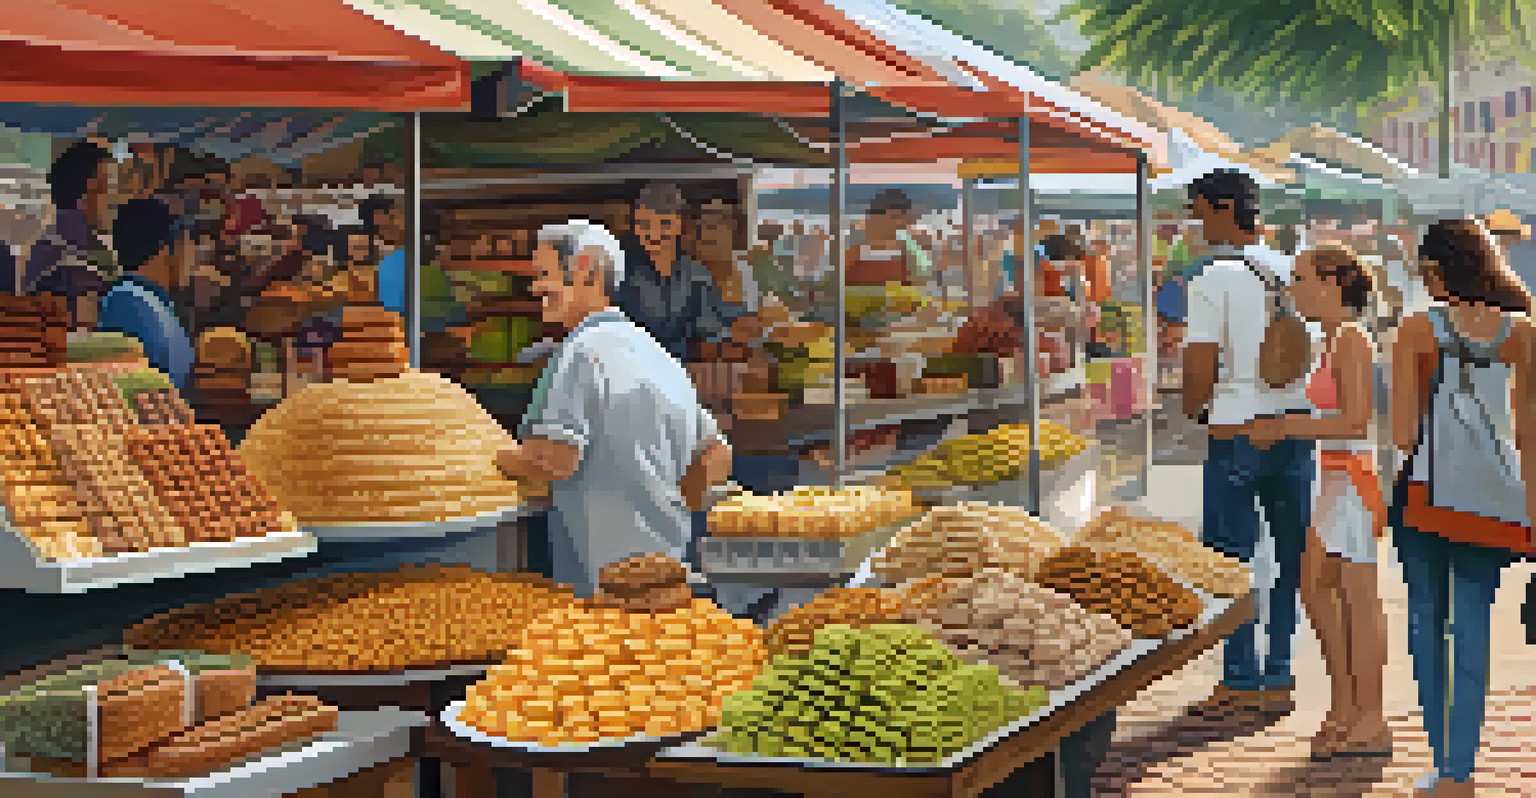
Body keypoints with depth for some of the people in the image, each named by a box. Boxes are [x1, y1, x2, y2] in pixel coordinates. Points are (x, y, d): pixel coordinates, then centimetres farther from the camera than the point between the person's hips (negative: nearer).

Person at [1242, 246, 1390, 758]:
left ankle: (1371, 724, 5)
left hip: (1353, 480, -10)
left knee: (1359, 602, -3)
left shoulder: (1352, 341, -15)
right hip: (1336, 480, 10)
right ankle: (1344, 704, 23)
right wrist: (1280, 427, 13)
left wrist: (1285, 427, -14)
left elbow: (1356, 423, -21)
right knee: (1313, 588, 15)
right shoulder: (1336, 341, 13)